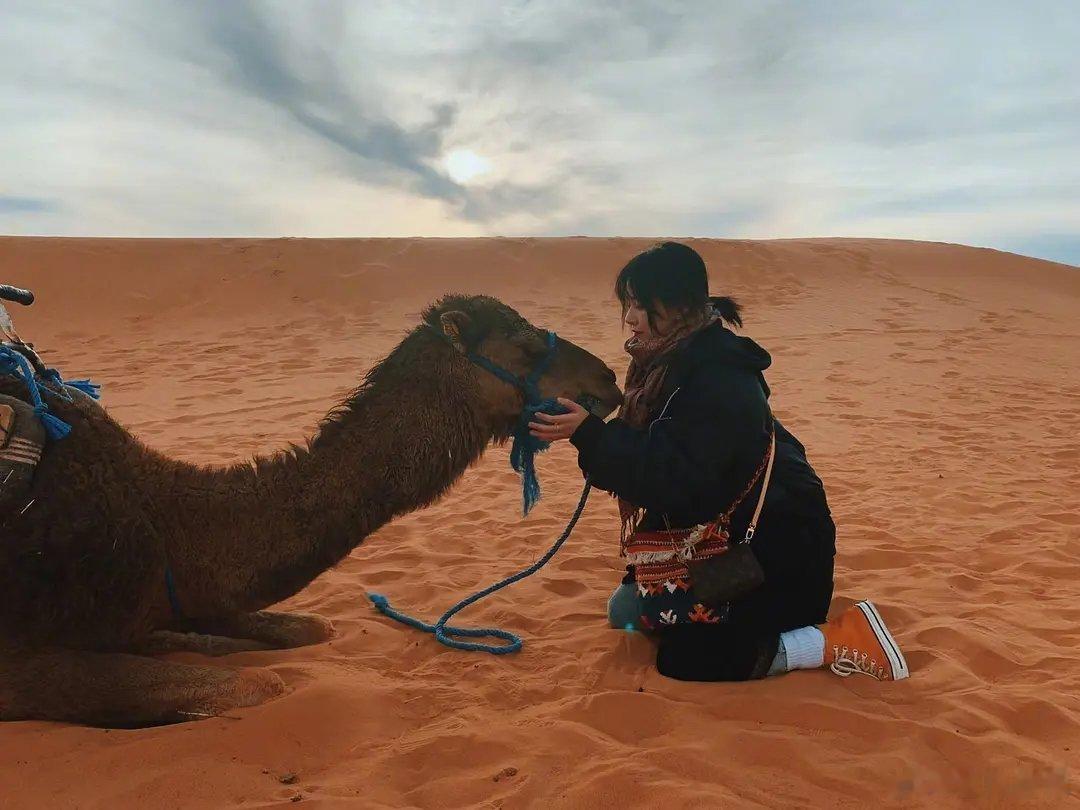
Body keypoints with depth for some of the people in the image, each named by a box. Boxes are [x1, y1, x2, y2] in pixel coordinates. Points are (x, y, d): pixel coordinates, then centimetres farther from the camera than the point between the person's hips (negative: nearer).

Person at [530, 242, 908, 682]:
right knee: (624, 613, 15)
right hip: (720, 536, 9)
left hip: (778, 549, -9)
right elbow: (645, 453, 9)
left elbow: (678, 480, -34)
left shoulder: (720, 380, -27)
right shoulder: (667, 364, 1)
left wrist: (590, 435, -36)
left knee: (686, 660, -9)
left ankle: (842, 638, 2)